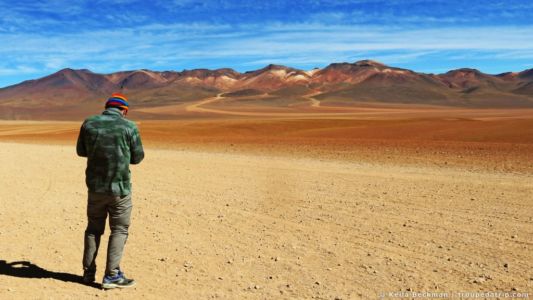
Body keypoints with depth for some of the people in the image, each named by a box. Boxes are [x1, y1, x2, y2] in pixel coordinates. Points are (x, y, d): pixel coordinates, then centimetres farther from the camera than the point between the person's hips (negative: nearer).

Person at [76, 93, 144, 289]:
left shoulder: (88, 124, 0)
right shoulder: (129, 127, -10)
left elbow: (81, 151, 12)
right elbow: (137, 158, -1)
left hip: (95, 186, 4)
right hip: (119, 188, -4)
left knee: (94, 228, 18)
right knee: (119, 230, 7)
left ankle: (88, 272, 23)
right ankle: (112, 276, 4)